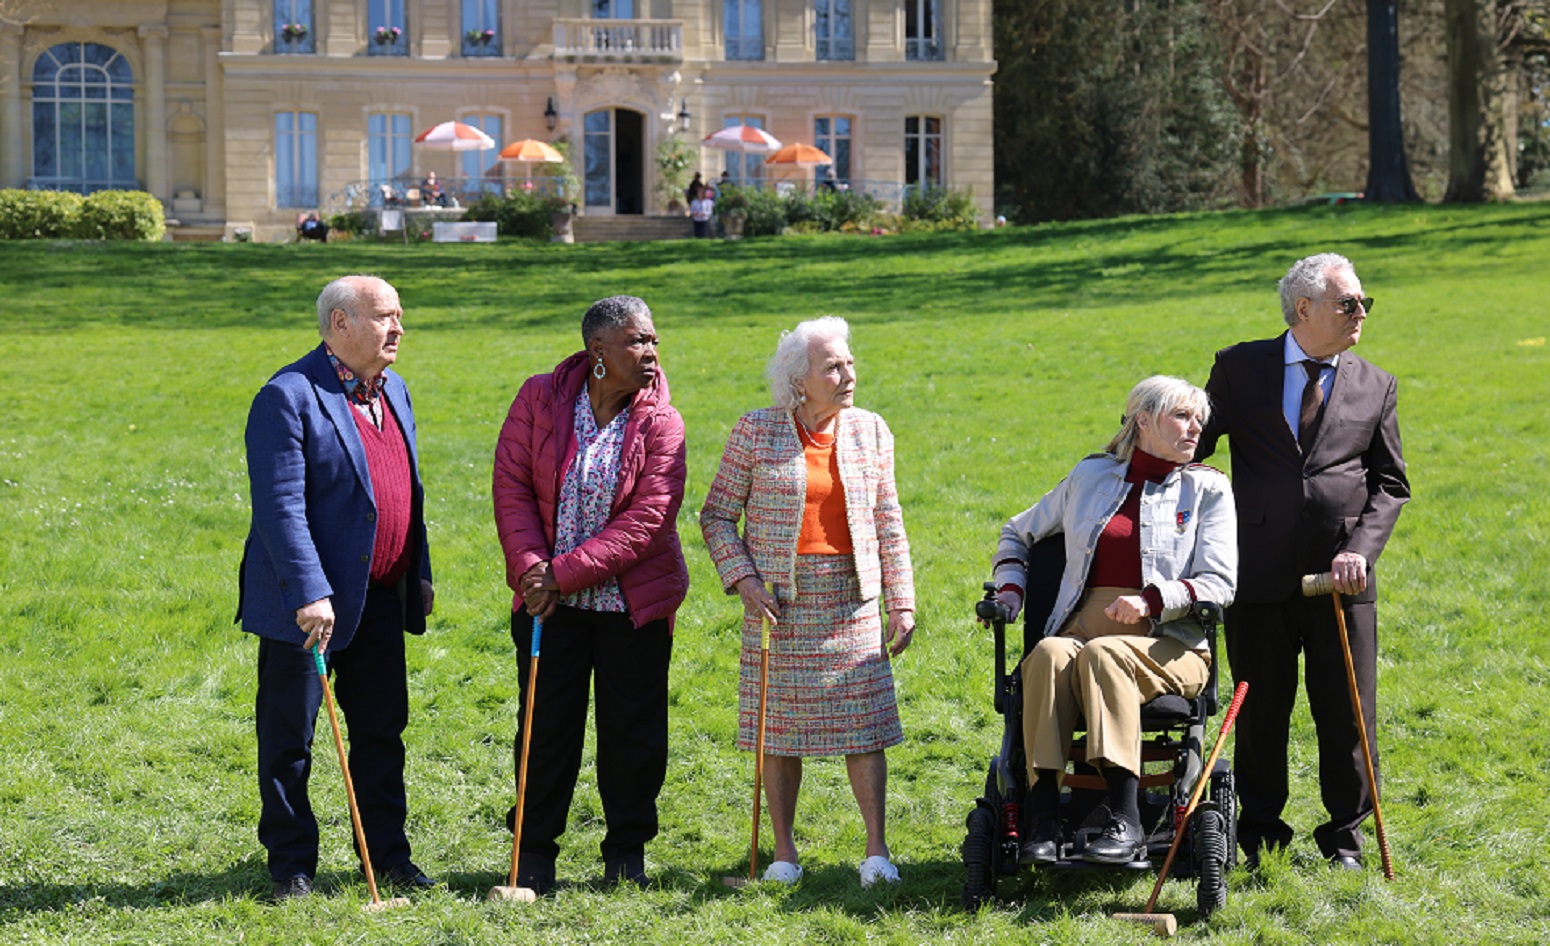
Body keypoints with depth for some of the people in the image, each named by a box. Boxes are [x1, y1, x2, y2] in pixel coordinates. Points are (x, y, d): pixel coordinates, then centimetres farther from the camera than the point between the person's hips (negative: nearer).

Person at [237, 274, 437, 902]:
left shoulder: (393, 391, 11)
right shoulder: (289, 397, -16)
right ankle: (291, 866, 14)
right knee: (289, 739, 4)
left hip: (380, 600, 7)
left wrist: (420, 572, 15)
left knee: (382, 730, 14)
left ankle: (388, 854, 25)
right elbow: (280, 507, -21)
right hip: (306, 605, -7)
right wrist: (310, 594, -26)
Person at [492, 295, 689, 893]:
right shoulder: (540, 399, -4)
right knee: (546, 723, 5)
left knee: (633, 728, 5)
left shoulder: (660, 423, -9)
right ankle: (534, 850, 17)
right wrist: (531, 569, -17)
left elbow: (646, 522, -16)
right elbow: (512, 486, -5)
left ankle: (627, 854, 18)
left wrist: (564, 573, -21)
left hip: (633, 600, 0)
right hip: (547, 598, 1)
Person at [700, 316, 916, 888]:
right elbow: (717, 515, 2)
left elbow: (888, 524, 10)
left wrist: (901, 603, 5)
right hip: (779, 600, -2)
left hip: (850, 600, 2)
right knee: (779, 727, 3)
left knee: (864, 724, -2)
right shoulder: (756, 433, -2)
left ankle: (877, 851, 3)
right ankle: (783, 852, 13)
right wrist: (743, 578, -11)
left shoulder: (870, 432, 6)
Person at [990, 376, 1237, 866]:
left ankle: (1125, 824, -43)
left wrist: (1151, 601, -16)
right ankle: (1043, 821, -41)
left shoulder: (1207, 489, 12)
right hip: (1082, 629, 2)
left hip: (1169, 646, -2)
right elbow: (1018, 533, 31)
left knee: (1104, 654, -37)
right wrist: (1009, 591, 12)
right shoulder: (1092, 476, 19)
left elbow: (1220, 584, 0)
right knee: (1050, 656, -34)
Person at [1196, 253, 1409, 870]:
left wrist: (1360, 549, -6)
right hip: (1260, 573, -1)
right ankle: (1262, 835, 20)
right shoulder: (1240, 368, 4)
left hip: (1341, 580, 1)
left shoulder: (1375, 388, 9)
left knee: (1347, 714, 5)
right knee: (1259, 712, 6)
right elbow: (1192, 443, 10)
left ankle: (1345, 836, 20)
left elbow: (1390, 484, 9)